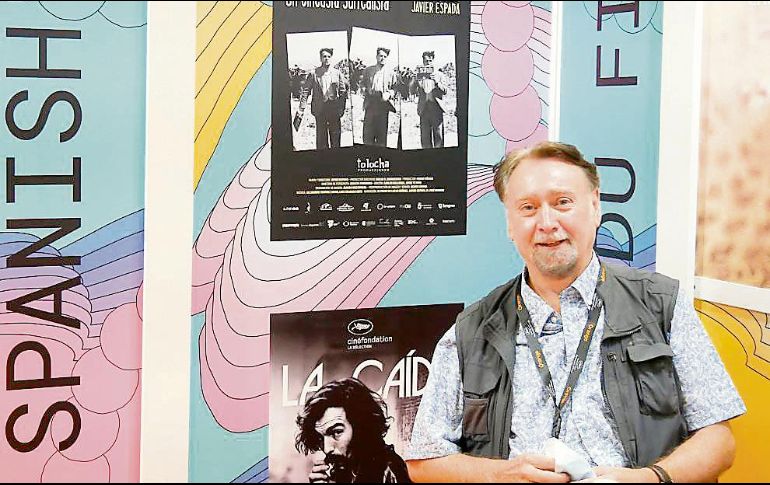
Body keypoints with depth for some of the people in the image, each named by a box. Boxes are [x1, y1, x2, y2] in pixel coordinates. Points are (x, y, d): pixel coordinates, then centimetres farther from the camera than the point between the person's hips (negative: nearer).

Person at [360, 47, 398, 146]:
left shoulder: (390, 72, 10)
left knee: (382, 131, 0)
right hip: (370, 103, 0)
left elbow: (395, 88, 10)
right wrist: (364, 90, -5)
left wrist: (389, 94, -8)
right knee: (368, 130, -5)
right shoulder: (367, 70, 13)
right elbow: (362, 84, 16)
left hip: (383, 104, 0)